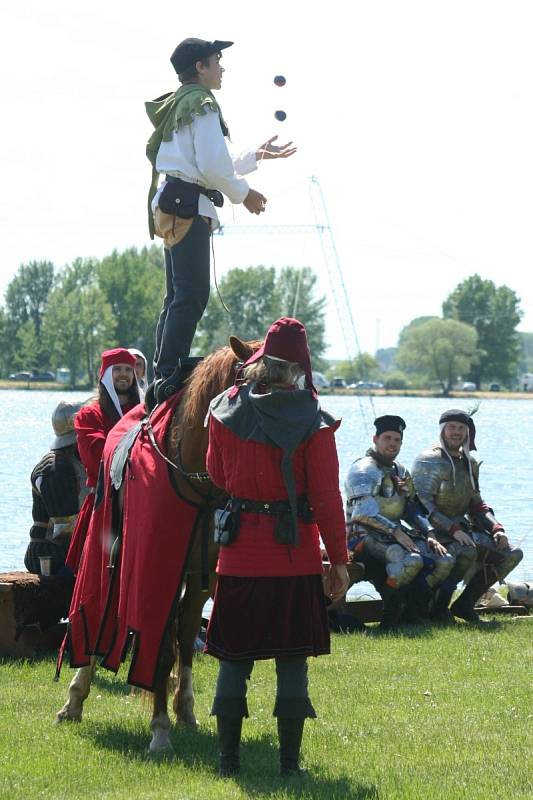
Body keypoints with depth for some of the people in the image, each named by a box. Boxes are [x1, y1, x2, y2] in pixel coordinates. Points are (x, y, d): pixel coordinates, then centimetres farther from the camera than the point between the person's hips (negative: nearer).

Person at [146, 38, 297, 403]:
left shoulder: (177, 106, 23)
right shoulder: (202, 104, -8)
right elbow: (212, 167, -17)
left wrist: (257, 156, 32)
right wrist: (244, 194, -1)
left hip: (170, 204, 10)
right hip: (189, 204, -10)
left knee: (178, 296, 12)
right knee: (192, 294, -14)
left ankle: (164, 375, 10)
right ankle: (171, 376, -20)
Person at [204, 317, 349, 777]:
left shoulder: (226, 411, -1)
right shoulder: (313, 421, -8)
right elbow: (327, 497, -7)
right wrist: (339, 558, 0)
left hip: (239, 550, 2)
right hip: (297, 554, -2)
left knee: (233, 658, 9)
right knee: (293, 659, 5)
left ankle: (228, 757, 10)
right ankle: (290, 760, 6)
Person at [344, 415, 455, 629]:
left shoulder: (400, 472, 20)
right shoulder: (363, 470, -7)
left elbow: (412, 509, 22)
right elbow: (365, 512, -20)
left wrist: (429, 535, 5)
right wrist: (396, 532, -26)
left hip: (394, 535, 8)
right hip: (366, 537, -8)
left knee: (444, 561, -10)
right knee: (411, 561, -35)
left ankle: (413, 611, -6)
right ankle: (389, 618, -22)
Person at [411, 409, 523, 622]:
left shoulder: (469, 463, 15)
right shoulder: (429, 461, -10)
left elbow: (476, 504, 21)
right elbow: (422, 505, -18)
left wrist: (497, 528, 3)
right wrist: (453, 530, -27)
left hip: (461, 528, 8)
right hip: (434, 531, -8)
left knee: (512, 554, -4)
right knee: (467, 552, -37)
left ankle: (465, 603, 0)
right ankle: (439, 606, -19)